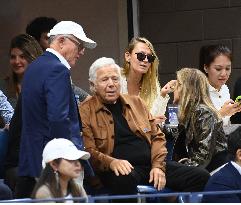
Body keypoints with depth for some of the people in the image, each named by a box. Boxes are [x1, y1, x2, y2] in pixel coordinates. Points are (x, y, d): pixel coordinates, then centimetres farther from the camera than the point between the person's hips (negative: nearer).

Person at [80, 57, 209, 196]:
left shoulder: (136, 102, 21)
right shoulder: (85, 112, 4)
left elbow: (157, 136, 20)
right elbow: (88, 151, -5)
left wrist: (158, 166, 3)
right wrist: (111, 162, -25)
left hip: (151, 164, 5)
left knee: (201, 177, -14)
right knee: (124, 180, -43)